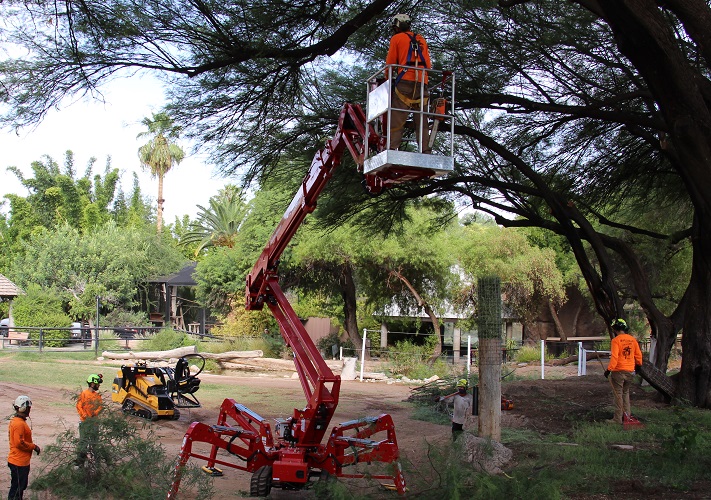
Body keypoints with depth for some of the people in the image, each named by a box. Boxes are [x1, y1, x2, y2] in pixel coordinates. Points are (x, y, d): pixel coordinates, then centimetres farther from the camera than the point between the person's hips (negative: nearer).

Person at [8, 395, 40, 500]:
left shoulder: (15, 421, 11)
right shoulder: (19, 424, -22)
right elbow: (19, 443, -25)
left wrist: (32, 446, 12)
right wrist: (34, 446, -14)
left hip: (21, 461, 10)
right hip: (19, 463, -10)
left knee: (21, 486, 20)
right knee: (17, 488, -1)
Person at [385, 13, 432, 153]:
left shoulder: (397, 38, 9)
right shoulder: (421, 40, 23)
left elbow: (390, 62, 8)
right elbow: (428, 65, 20)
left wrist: (388, 78, 23)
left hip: (405, 82, -4)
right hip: (422, 82, 4)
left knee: (397, 118, -6)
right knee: (422, 120, 3)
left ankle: (392, 148, -15)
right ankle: (426, 151, -5)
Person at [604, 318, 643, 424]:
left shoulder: (616, 340, -13)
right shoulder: (633, 339, 5)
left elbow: (614, 357, -20)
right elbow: (638, 355, 13)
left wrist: (609, 369, -17)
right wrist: (638, 365, 29)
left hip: (618, 371, -6)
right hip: (630, 371, 6)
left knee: (618, 395, 1)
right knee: (626, 393, 20)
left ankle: (618, 418, 5)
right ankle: (627, 415, 23)